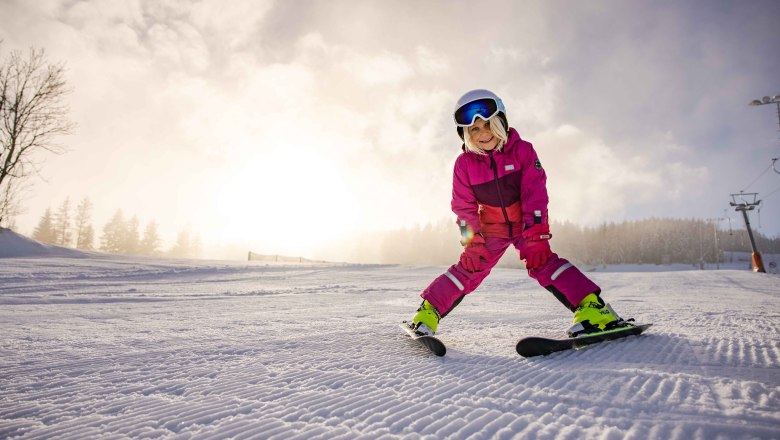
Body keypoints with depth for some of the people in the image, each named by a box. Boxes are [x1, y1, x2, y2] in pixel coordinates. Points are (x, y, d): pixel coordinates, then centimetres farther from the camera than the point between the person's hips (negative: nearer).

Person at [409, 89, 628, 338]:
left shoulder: (522, 150, -15)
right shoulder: (464, 164, -10)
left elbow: (535, 193, -17)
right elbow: (464, 207, -5)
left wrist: (535, 232, -23)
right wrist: (472, 241, -12)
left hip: (527, 224, -1)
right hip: (490, 229, 1)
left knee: (542, 263, -20)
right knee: (468, 269, -6)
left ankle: (591, 307, -18)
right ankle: (429, 312, 3)